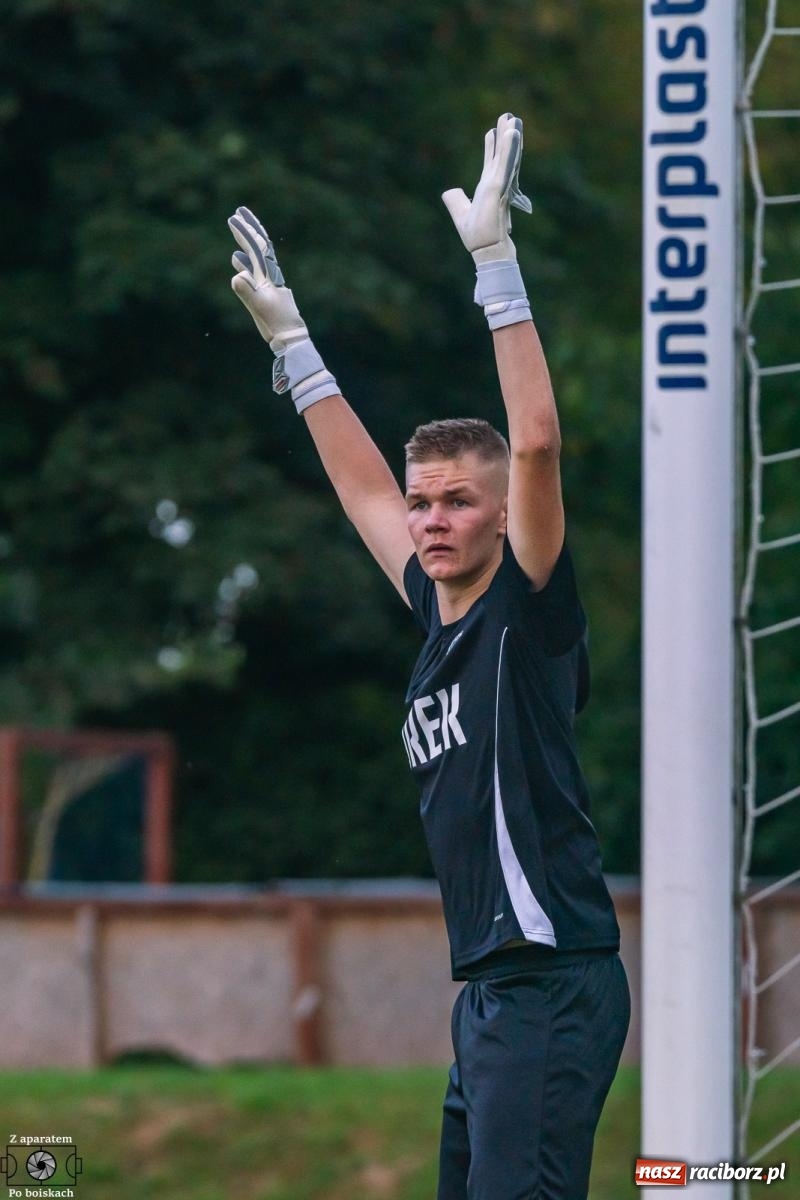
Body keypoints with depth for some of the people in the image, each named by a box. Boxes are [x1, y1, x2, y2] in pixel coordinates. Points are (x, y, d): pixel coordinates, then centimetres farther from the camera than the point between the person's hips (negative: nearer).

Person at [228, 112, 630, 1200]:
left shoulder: (528, 610, -6)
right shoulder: (442, 618, 15)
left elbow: (536, 444, -19)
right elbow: (362, 486, 29)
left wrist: (495, 260, -19)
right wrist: (289, 338, 34)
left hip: (556, 980, -9)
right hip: (490, 988, 9)